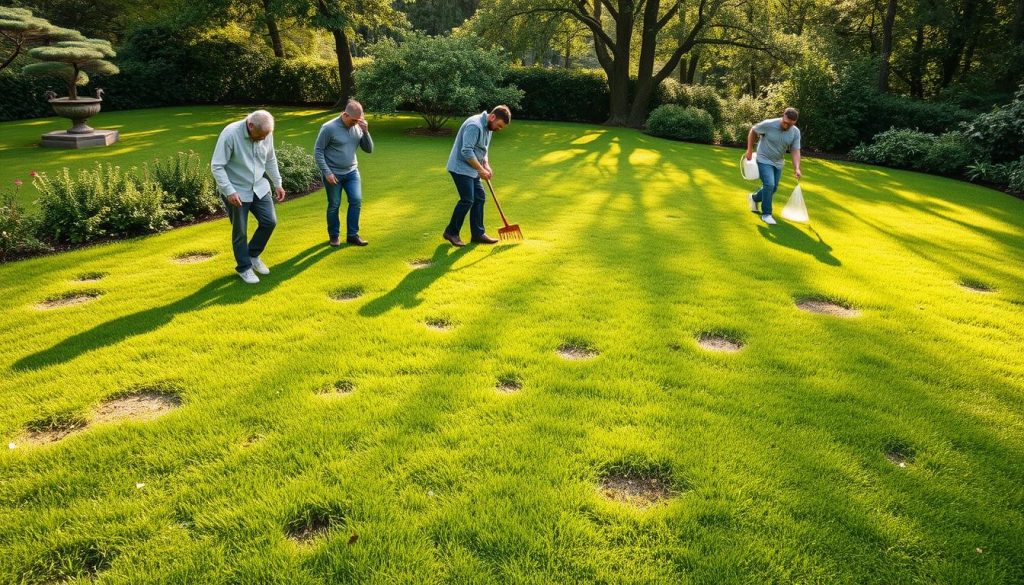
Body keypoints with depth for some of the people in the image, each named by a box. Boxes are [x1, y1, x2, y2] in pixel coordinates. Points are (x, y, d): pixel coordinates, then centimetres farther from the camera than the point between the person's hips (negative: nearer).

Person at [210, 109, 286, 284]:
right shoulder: (230, 134, -24)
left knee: (270, 221, 4)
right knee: (240, 232, 5)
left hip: (259, 187, 5)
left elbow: (271, 160, 10)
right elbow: (216, 166, -21)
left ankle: (253, 255, 27)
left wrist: (278, 183, 7)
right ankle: (244, 267, 22)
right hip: (236, 192, -5)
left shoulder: (266, 134, -8)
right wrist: (229, 191, -27)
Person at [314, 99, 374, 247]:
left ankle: (352, 235, 8)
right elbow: (318, 151, -11)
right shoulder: (329, 128, -15)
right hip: (333, 174, -4)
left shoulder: (358, 127, -1)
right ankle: (334, 235, 22)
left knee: (356, 201, -4)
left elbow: (369, 149, 1)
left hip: (352, 172, 4)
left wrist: (365, 131, -15)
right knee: (334, 205, 4)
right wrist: (327, 172, -16)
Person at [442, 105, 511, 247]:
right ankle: (451, 232, 3)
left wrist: (486, 166, 2)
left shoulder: (488, 127, 9)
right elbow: (466, 152, -27)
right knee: (467, 200, -11)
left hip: (472, 169, 10)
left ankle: (478, 234, 13)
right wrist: (481, 169, -21)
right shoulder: (474, 125, -23)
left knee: (480, 198, 7)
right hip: (461, 168, -10)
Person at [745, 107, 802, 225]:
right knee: (769, 185, -19)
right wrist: (749, 150, -8)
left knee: (773, 188, 12)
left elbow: (796, 151, -13)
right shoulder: (768, 124, -23)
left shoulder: (796, 132, -12)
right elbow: (753, 131, -7)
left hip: (778, 163, 5)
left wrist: (797, 168, -27)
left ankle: (754, 198, 40)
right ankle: (766, 214, -6)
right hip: (764, 160, -5)